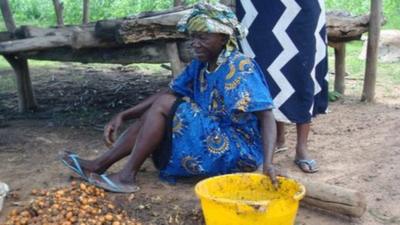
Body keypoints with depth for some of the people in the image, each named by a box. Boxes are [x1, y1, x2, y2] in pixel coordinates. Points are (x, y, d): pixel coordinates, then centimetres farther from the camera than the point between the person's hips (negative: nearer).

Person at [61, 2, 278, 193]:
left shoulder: (239, 68, -17)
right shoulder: (199, 65, 7)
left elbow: (267, 116, -25)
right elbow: (168, 92, 10)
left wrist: (267, 162, -40)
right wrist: (122, 116, 1)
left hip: (237, 151, -8)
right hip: (216, 140, 8)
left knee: (164, 105, -17)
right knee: (153, 113, 4)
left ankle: (128, 175, -12)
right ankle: (100, 164, 1)